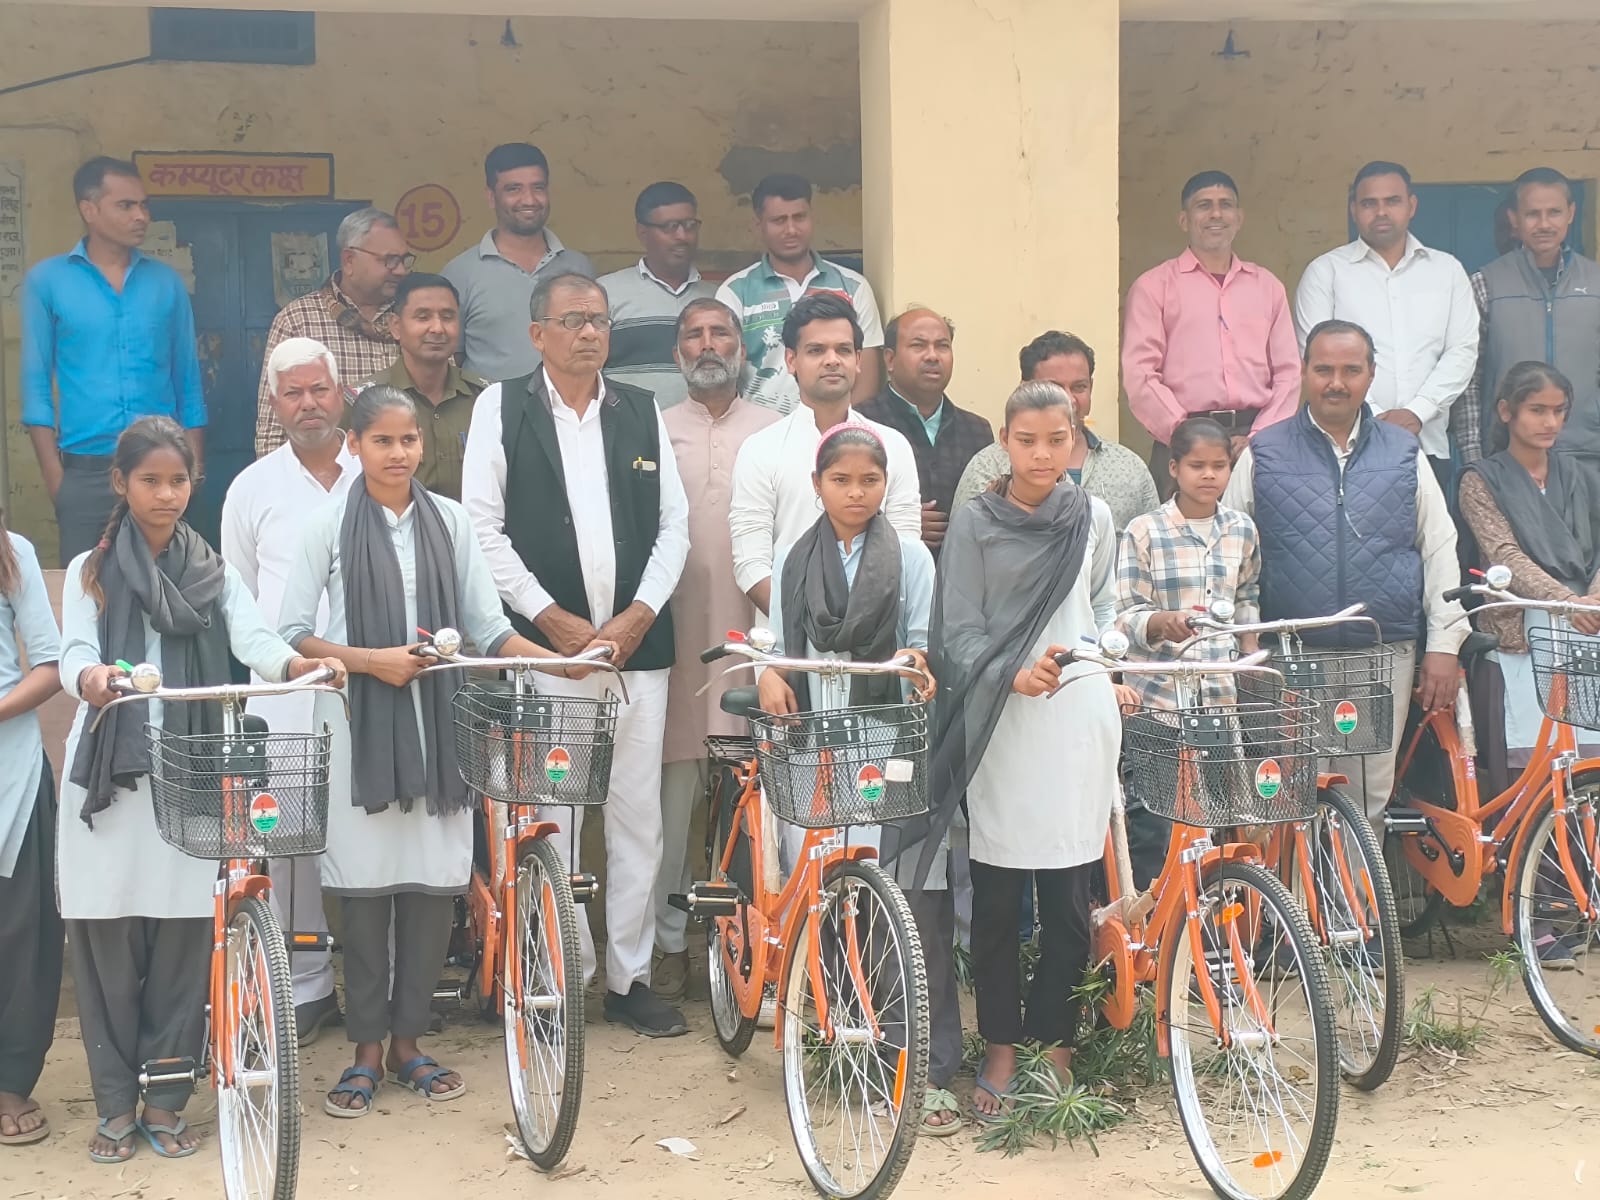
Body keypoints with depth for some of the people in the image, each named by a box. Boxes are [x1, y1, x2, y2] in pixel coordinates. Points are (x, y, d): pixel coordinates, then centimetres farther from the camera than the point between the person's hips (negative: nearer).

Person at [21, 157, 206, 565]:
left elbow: (188, 379, 10)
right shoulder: (46, 280, 1)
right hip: (86, 470, -2)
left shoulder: (167, 282, 7)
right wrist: (54, 475, -5)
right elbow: (36, 382, 2)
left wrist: (193, 467, 3)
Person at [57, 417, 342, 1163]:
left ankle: (164, 1098, 13)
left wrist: (297, 665, -29)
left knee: (184, 939, 1)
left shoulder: (215, 575, 11)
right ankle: (115, 1103, 11)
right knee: (106, 939, 0)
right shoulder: (89, 572, 8)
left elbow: (254, 638, -6)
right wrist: (90, 676, -31)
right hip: (107, 778, -1)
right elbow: (74, 655, -7)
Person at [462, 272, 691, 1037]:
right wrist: (552, 618, -9)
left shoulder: (642, 412, 12)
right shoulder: (501, 408, 3)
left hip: (636, 643, 3)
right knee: (550, 817, -1)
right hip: (543, 645, -3)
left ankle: (630, 977, 15)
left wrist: (638, 615, -4)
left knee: (638, 817, 5)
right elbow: (483, 527, -2)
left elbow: (674, 523, 9)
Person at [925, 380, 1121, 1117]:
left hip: (1077, 722, 1)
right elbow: (960, 633, -3)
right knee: (996, 898, 4)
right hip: (999, 725, -1)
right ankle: (1000, 1049, 16)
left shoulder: (1093, 519, 7)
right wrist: (1014, 674, -19)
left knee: (1068, 897, 4)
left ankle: (1055, 1043, 17)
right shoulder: (974, 524, 1)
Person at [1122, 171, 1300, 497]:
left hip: (1256, 442, 3)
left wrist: (1259, 437, -2)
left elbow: (1288, 372, 12)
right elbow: (1139, 375, -2)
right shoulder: (1152, 287, 7)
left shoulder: (1267, 285, 18)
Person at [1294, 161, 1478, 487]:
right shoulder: (1326, 272, 7)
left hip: (1428, 445, 2)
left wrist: (1418, 410, -7)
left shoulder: (1447, 270, 14)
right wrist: (1371, 416, -10)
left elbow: (1462, 351, 7)